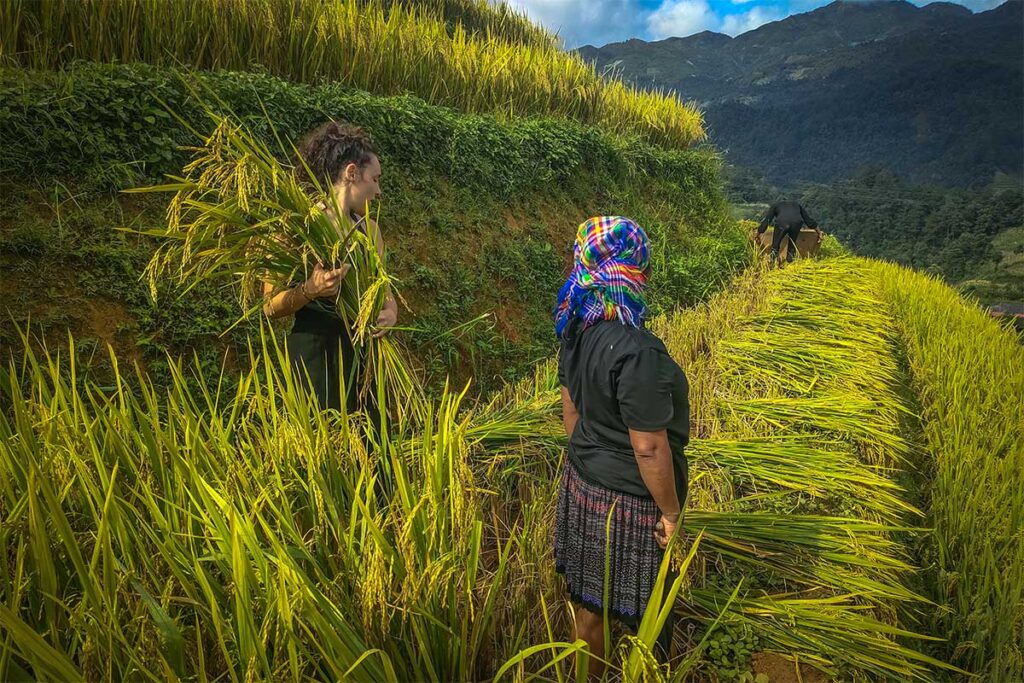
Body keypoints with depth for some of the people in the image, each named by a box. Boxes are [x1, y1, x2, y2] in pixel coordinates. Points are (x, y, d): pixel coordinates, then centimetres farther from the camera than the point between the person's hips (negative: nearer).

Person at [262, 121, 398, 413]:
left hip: (363, 353, 5)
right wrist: (310, 290, -26)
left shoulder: (369, 228, 11)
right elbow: (270, 305, -8)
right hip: (315, 356, -5)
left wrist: (390, 311, -6)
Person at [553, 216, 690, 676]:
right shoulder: (637, 352, -31)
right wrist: (670, 511, -11)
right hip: (628, 503, -8)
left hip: (582, 484, 8)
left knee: (589, 603, 24)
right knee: (645, 613, 17)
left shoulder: (577, 328, -5)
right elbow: (649, 449, -25)